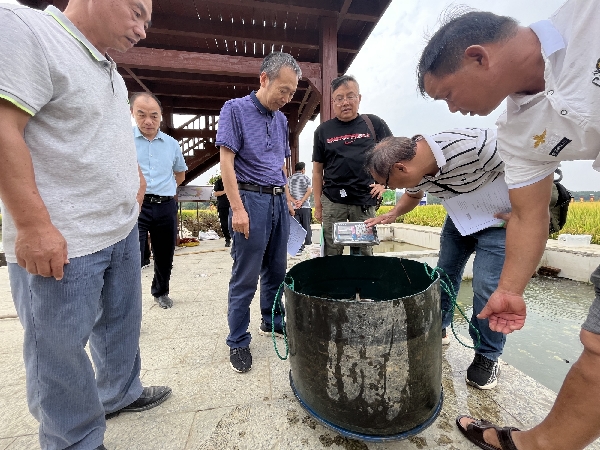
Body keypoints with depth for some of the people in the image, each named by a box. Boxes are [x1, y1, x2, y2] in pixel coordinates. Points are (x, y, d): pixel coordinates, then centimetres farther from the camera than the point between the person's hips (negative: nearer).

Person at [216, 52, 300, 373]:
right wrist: (238, 209, -17)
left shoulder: (281, 119, 16)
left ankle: (272, 321, 35)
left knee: (276, 270, 15)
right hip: (251, 199, -6)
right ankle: (238, 342, 17)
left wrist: (287, 198, 16)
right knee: (245, 277, 0)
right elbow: (226, 161, -11)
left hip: (278, 200, 7)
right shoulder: (235, 109, -3)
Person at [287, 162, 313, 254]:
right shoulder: (306, 178, 4)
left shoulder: (289, 179, 11)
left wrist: (294, 201, -8)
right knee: (306, 225, 9)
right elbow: (309, 191, -8)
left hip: (294, 207, 2)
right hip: (305, 206, -2)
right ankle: (307, 243, 18)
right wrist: (301, 201, -13)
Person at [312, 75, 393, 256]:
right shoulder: (323, 130, 8)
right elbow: (317, 170, 9)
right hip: (332, 201, 0)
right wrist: (317, 204, 5)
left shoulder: (374, 124, 6)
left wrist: (383, 182, -1)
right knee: (332, 254, 4)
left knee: (365, 252, 8)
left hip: (365, 201, 0)